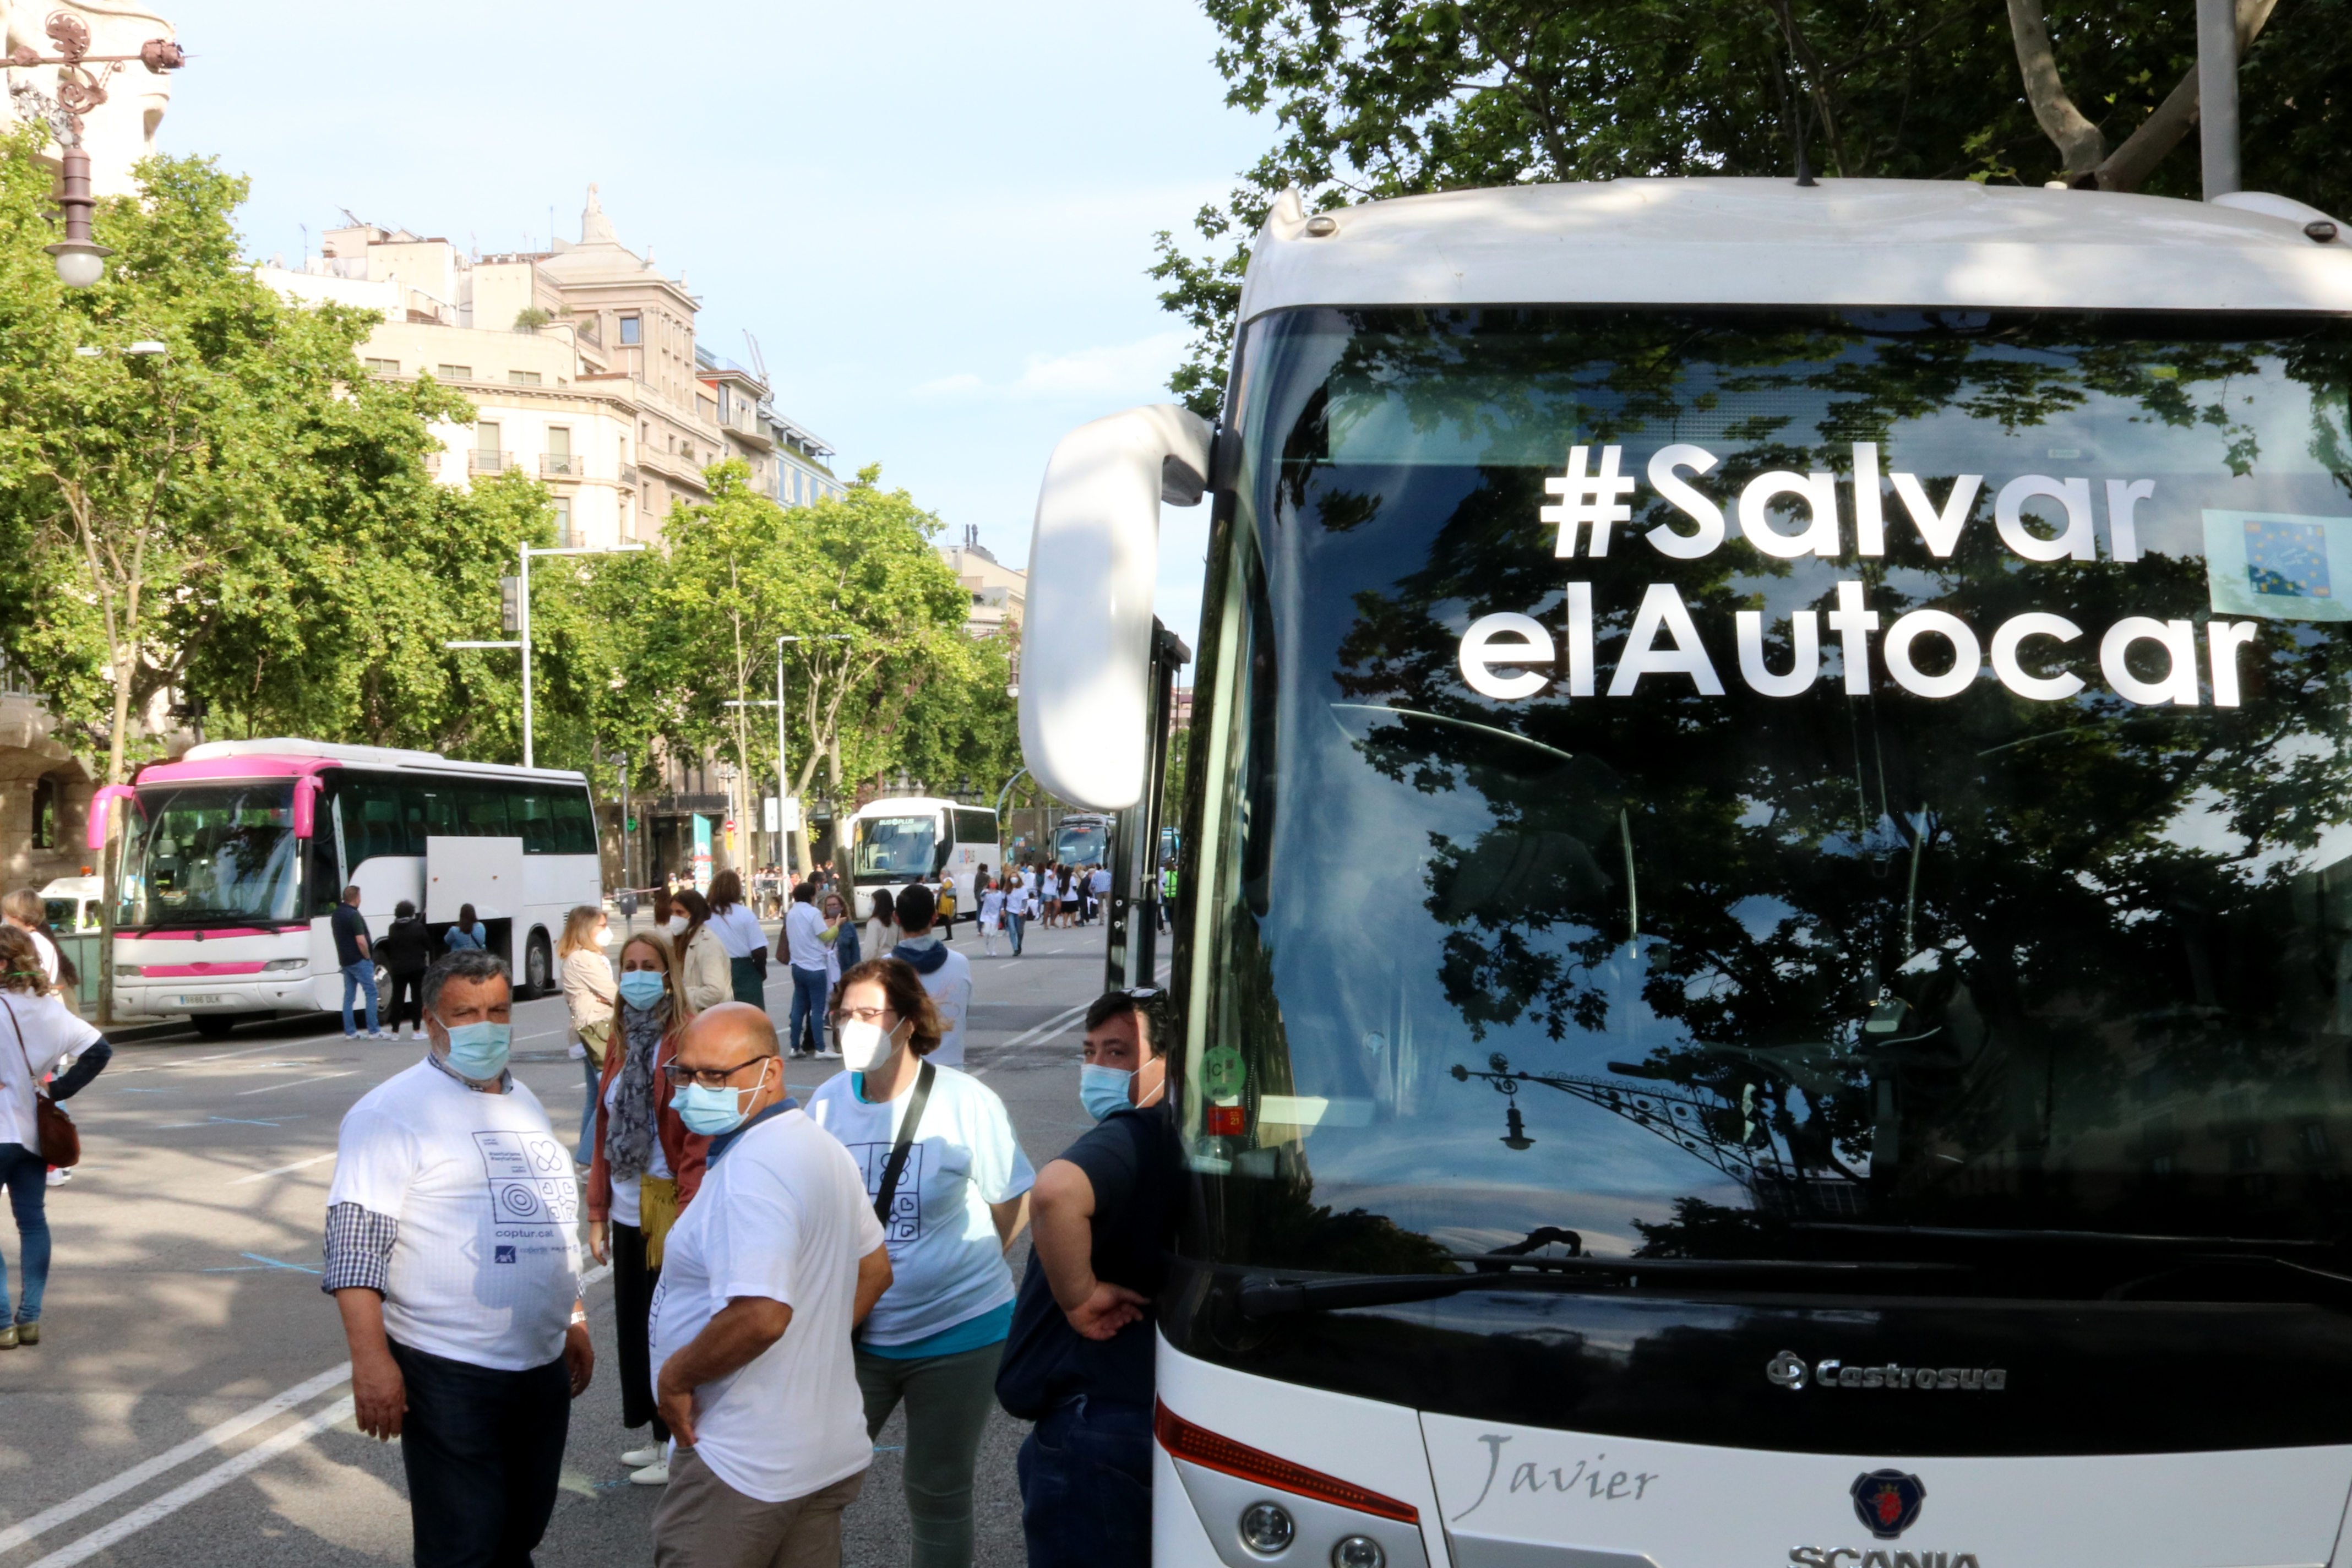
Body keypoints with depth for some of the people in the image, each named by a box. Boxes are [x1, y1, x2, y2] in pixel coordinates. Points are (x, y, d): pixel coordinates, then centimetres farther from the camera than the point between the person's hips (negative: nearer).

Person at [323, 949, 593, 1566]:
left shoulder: (525, 1103, 15)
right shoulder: (395, 1111, -10)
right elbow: (357, 1244, -16)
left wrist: (574, 1322, 23)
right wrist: (371, 1360, -23)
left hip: (543, 1367, 7)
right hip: (452, 1376, -7)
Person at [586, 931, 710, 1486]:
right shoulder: (622, 1042, 11)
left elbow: (702, 1136, -16)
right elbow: (604, 1132, 14)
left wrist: (686, 1220, -19)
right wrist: (598, 1214, 12)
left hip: (670, 1212, -7)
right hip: (628, 1210, 7)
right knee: (634, 1324, 14)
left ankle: (677, 1448, 13)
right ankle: (657, 1438, 28)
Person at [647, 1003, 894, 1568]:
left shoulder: (752, 1171, -22)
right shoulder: (824, 1147, 10)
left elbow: (759, 1316, -32)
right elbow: (874, 1271, 21)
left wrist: (676, 1375, -18)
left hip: (744, 1468, -10)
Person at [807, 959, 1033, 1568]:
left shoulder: (965, 1102, -12)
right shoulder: (828, 1101, -2)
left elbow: (1014, 1205, -2)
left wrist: (959, 1269, 2)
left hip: (956, 1333, -3)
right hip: (854, 1332, 3)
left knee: (939, 1493, 9)